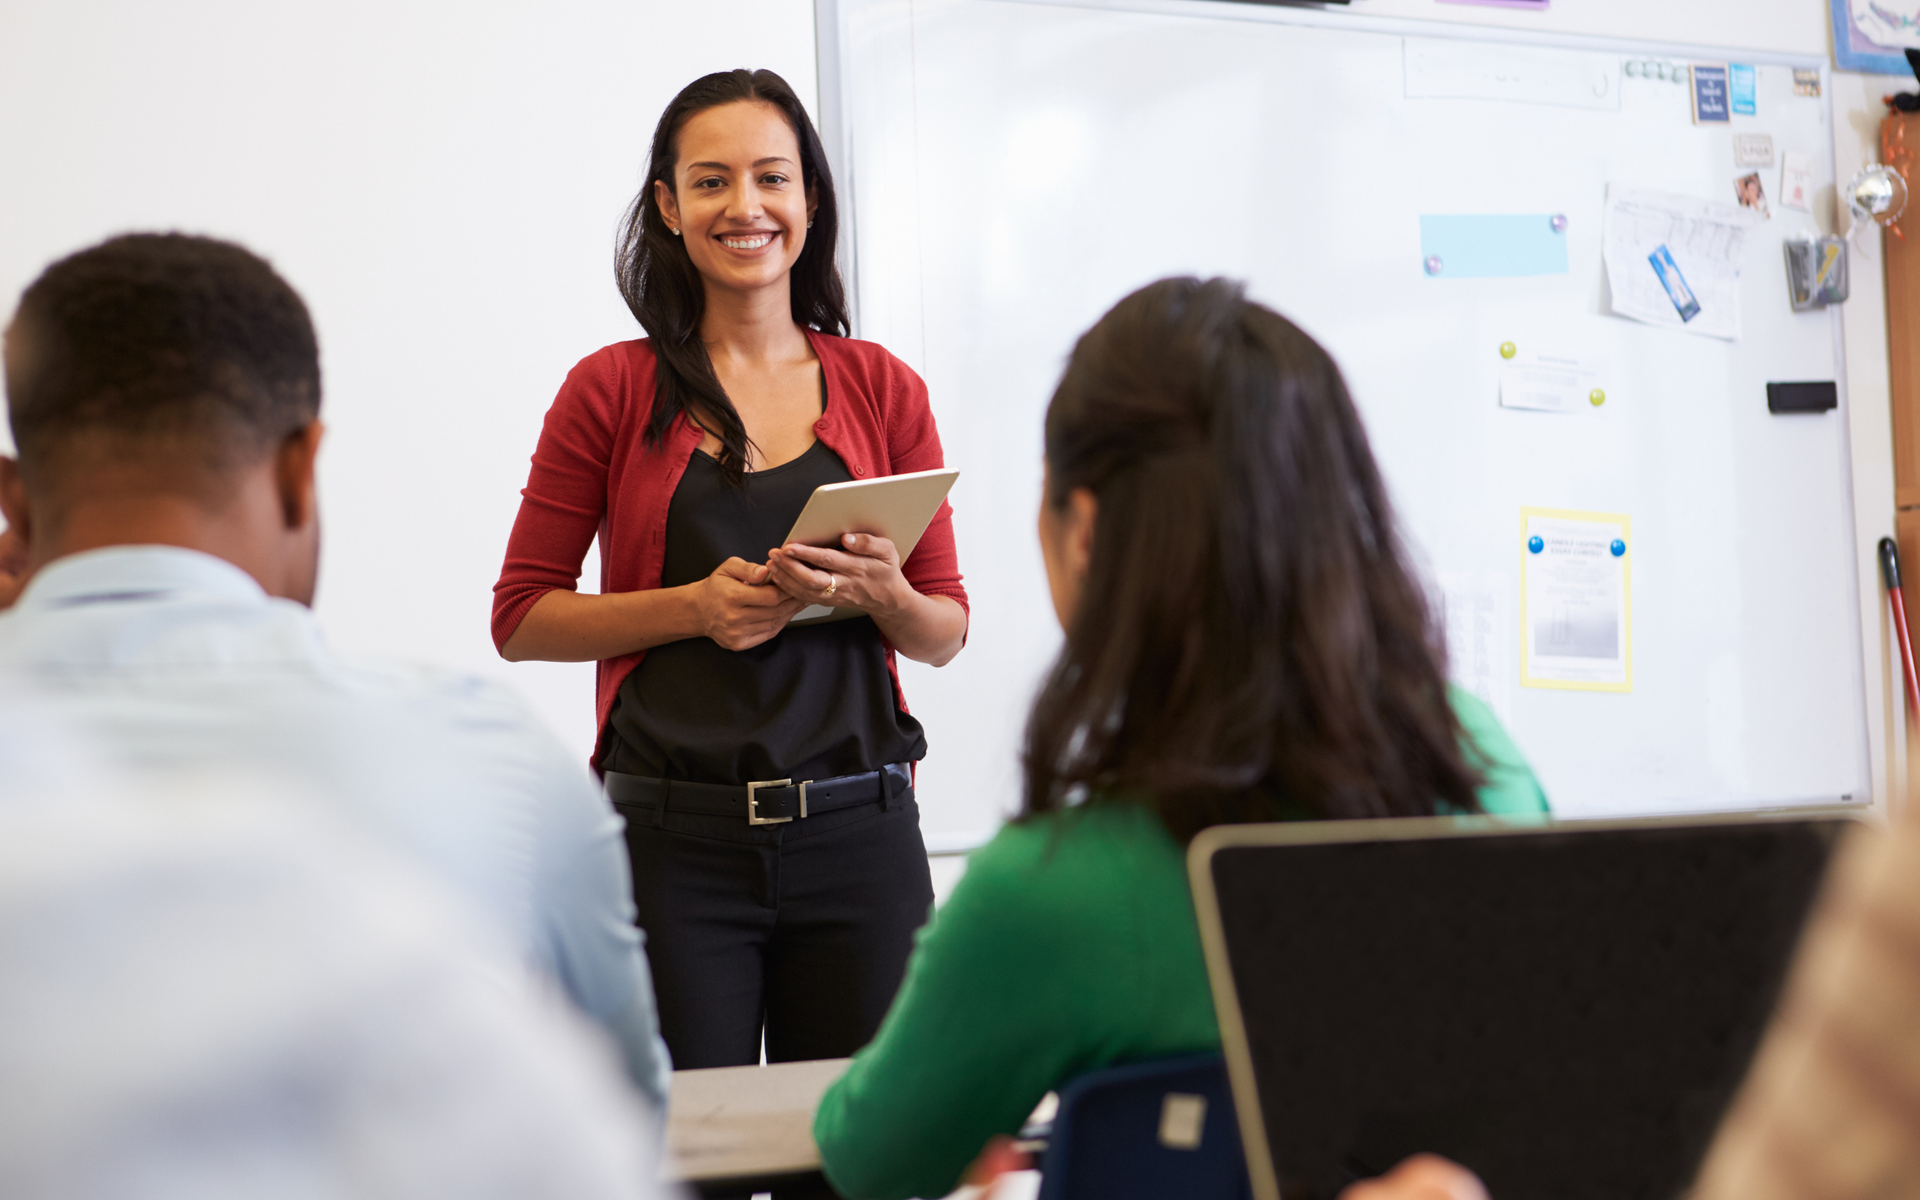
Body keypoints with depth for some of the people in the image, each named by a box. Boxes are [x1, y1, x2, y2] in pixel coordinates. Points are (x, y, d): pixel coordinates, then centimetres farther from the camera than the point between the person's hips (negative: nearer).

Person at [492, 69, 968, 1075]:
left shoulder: (882, 389, 8)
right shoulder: (614, 389, 3)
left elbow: (944, 632, 12)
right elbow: (521, 619, 2)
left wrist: (882, 594, -10)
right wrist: (698, 606, -11)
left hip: (857, 835, 2)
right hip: (673, 840, -2)